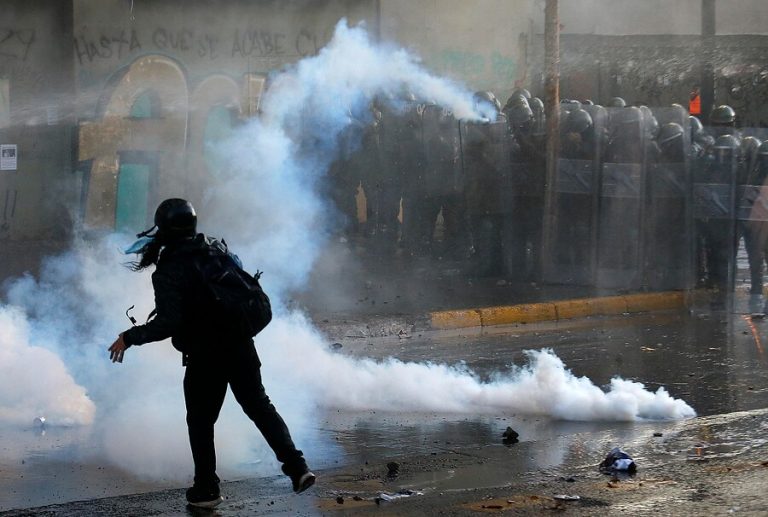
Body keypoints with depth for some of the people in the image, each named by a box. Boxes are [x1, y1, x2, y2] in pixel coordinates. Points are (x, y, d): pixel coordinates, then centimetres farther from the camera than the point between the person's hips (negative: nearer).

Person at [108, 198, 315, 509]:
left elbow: (168, 323, -24)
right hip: (241, 347, 5)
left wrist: (130, 337, -14)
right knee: (259, 407, 17)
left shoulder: (169, 272, -17)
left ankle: (206, 490, 16)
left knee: (200, 422, 11)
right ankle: (296, 466, 7)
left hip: (204, 357, -5)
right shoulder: (218, 250, 2)